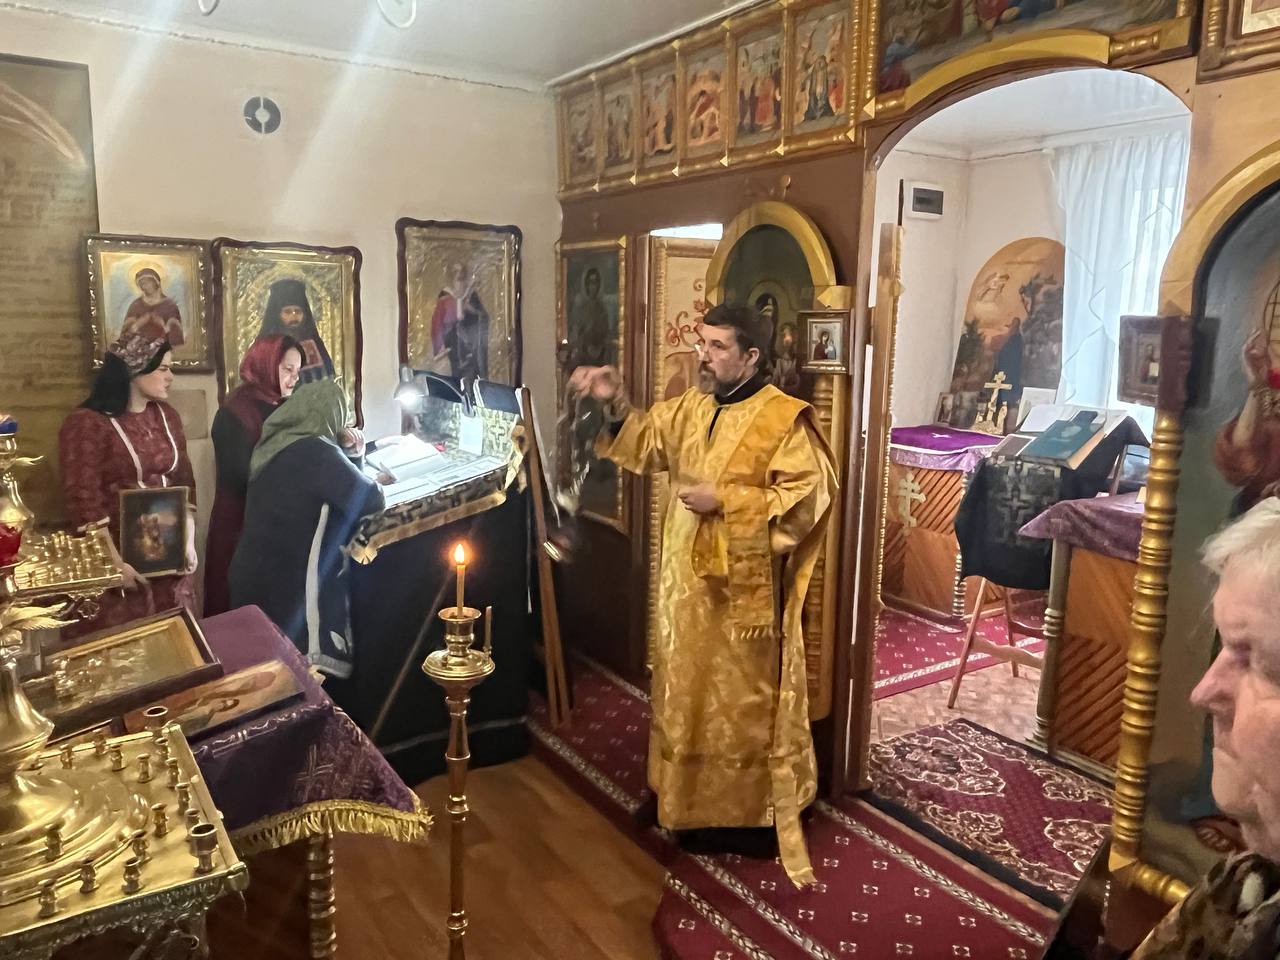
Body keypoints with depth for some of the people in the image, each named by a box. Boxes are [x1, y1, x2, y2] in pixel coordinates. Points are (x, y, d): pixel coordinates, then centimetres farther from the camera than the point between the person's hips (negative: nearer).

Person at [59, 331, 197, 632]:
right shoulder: (86, 423, -11)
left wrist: (189, 541, 2)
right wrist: (116, 563, -17)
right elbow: (82, 501, -15)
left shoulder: (167, 416, 9)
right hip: (120, 556, -5)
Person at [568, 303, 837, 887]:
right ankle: (694, 799, 36)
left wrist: (726, 501, -21)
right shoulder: (688, 407, 7)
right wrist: (615, 404, -3)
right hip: (687, 582, 7)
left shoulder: (785, 418, -13)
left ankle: (755, 813, 22)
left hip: (747, 589, -7)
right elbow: (644, 443, 15)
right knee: (688, 696, 18)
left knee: (747, 706, 5)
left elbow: (808, 496, -18)